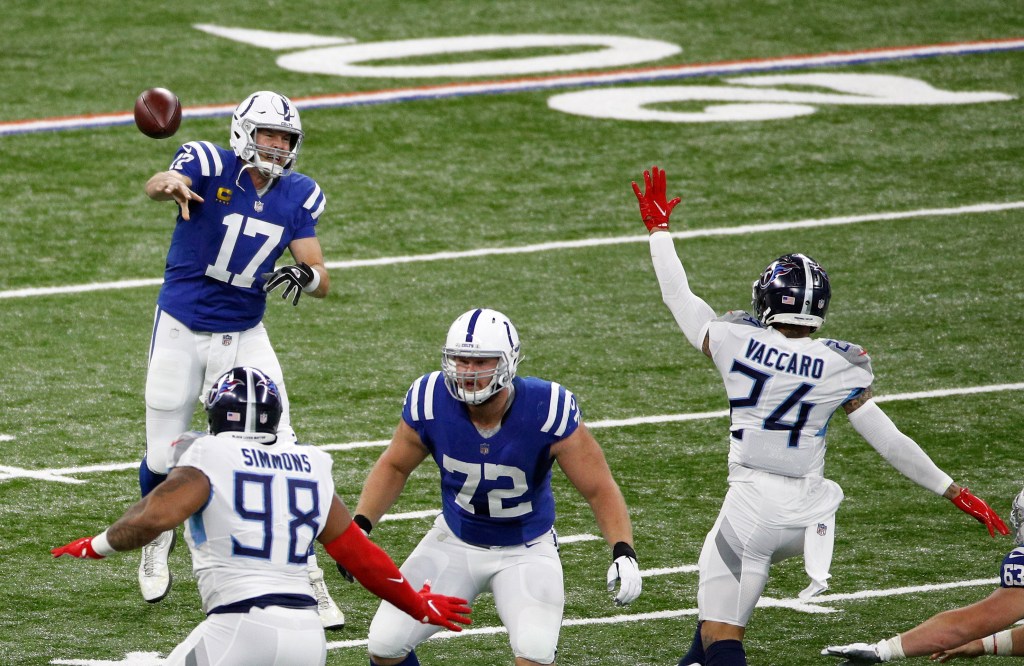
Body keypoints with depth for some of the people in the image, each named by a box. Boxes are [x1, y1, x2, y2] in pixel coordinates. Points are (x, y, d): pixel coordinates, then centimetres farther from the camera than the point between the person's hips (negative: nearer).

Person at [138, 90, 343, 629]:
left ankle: (305, 575, 1)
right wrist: (168, 185, -63)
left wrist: (306, 276, -27)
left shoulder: (298, 196, -2)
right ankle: (159, 543, 39)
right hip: (181, 331, -3)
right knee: (163, 458, 8)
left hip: (243, 338, 3)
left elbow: (322, 280, -2)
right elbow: (159, 184, -38)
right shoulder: (209, 165, -15)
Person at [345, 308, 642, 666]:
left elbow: (599, 489, -18)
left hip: (526, 550, -3)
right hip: (454, 542, 3)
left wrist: (623, 552, -33)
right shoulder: (431, 402, -21)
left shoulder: (548, 411, -28)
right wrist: (359, 526, -12)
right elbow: (394, 467, 0)